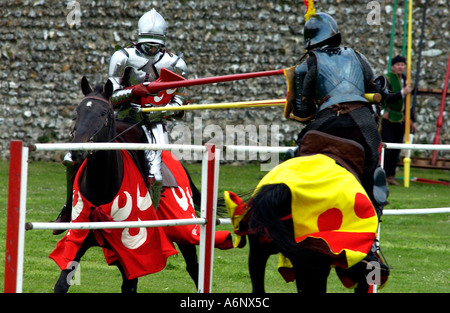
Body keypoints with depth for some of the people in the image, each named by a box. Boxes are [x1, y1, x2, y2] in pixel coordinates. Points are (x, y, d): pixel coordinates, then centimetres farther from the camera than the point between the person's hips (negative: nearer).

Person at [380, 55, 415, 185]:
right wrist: (402, 93, -25)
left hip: (401, 120, 6)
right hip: (389, 119, -6)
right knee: (387, 149, -9)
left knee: (397, 149, 5)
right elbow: (386, 97, -18)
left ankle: (391, 175, 10)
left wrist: (412, 120, 19)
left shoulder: (405, 80, 15)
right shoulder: (387, 79, -4)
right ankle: (384, 175, -5)